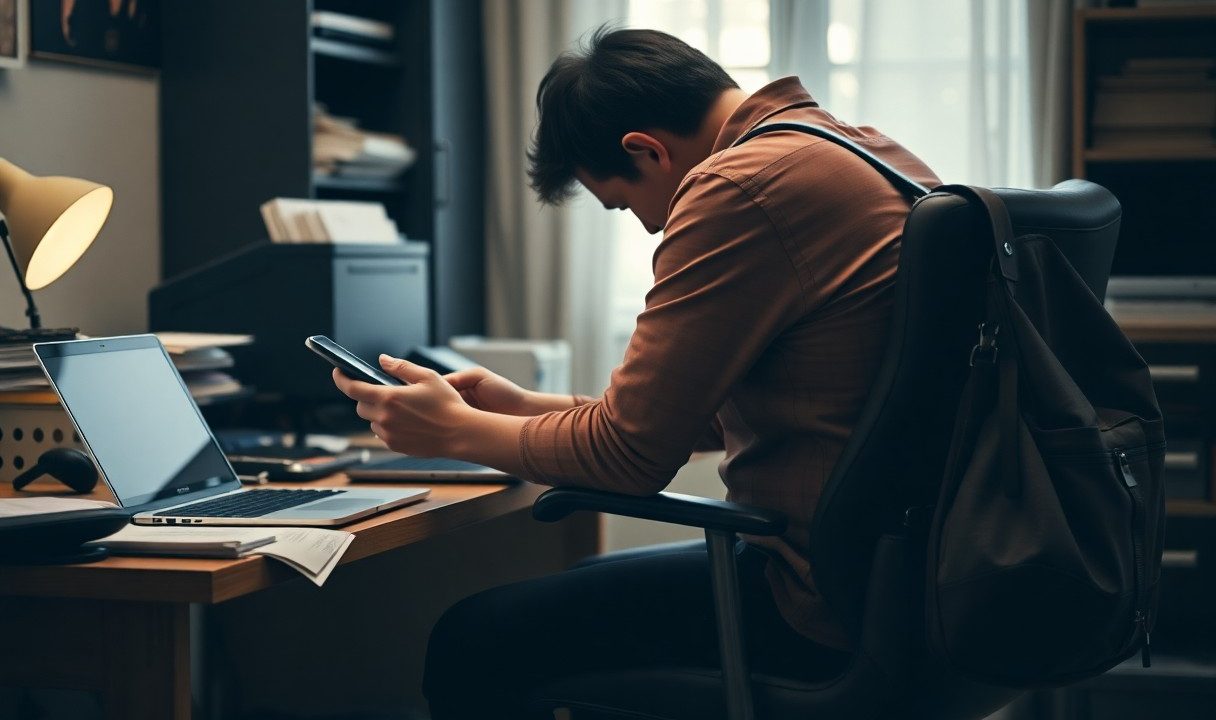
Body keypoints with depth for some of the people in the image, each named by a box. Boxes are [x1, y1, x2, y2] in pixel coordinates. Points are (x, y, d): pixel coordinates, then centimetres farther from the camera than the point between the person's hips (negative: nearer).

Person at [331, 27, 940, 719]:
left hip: (826, 600, -11)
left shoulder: (737, 189, -17)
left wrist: (457, 431, 4)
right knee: (582, 588, 28)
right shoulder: (865, 149, 15)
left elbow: (631, 453, -13)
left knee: (472, 643, -3)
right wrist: (529, 407, 23)